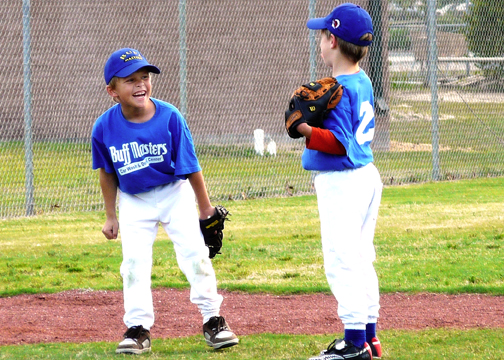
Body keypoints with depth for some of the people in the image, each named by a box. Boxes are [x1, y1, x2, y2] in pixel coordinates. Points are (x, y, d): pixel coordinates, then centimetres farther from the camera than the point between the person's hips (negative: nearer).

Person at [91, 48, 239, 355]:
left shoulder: (169, 118, -21)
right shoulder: (105, 128, -17)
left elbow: (190, 167, -12)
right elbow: (107, 173, 0)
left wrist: (206, 208, -4)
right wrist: (110, 216, 6)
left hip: (174, 194, -1)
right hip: (134, 202, 1)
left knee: (194, 253, -6)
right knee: (134, 262, -5)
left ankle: (213, 320, 6)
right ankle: (139, 328, 5)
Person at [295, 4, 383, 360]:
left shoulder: (337, 89, -18)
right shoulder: (363, 81, 10)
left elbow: (340, 143, -20)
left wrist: (309, 132, -30)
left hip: (341, 183, -10)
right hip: (367, 176, 10)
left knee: (342, 262, -8)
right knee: (361, 258, 15)